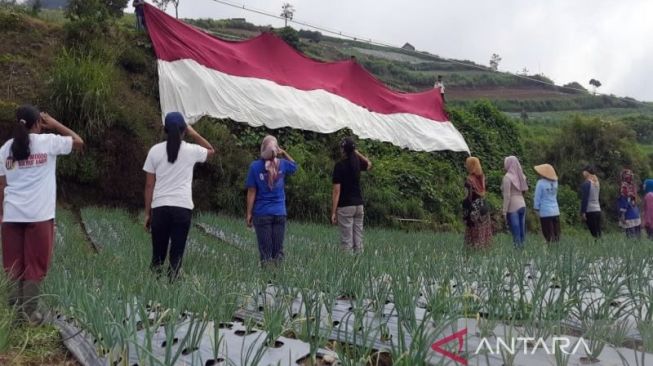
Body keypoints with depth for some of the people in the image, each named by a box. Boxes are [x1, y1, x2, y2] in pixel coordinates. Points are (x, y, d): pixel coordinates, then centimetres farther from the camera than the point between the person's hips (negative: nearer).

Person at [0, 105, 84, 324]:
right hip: (39, 215, -4)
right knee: (35, 265, 4)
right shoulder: (48, 141, -3)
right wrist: (54, 124, 15)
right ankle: (29, 313, 5)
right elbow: (79, 142, 11)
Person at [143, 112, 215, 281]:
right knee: (176, 255, 3)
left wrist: (147, 212, 10)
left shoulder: (155, 150, 2)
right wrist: (194, 133, 19)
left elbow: (149, 185, 3)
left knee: (158, 254, 11)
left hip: (160, 207, 1)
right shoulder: (191, 150, 1)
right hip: (183, 208, -1)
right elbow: (211, 150, 25)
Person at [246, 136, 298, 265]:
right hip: (280, 213, 2)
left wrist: (249, 213, -2)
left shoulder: (255, 166, -7)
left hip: (262, 214, -2)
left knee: (265, 251, 3)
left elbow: (252, 192, -7)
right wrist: (284, 153, 13)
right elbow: (294, 166, 24)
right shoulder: (282, 164, -1)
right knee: (278, 250, 8)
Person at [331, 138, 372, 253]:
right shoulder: (357, 162, 6)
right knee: (358, 240, 8)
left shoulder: (340, 165, -11)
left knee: (347, 240, -4)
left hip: (345, 206, -5)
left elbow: (336, 190, -13)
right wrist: (357, 153, 21)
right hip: (359, 205, 6)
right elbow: (369, 164, 32)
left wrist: (333, 212, -11)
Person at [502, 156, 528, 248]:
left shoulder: (507, 177, -10)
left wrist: (504, 211, -11)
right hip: (522, 205, 7)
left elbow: (507, 196, -14)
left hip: (513, 207, -7)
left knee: (516, 233, -5)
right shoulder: (520, 175, 9)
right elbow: (524, 190, 10)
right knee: (522, 231, 8)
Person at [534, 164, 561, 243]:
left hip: (545, 212, -5)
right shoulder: (555, 182, 5)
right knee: (556, 234, 9)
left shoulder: (541, 183, -11)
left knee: (549, 235, -1)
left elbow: (537, 198, -6)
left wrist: (536, 208, 2)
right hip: (556, 211, 5)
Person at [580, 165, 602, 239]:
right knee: (598, 233, 7)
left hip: (590, 211, -7)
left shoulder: (586, 183, -9)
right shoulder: (597, 182, 12)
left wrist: (583, 212, -11)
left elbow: (584, 199, -12)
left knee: (594, 234, -8)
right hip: (598, 210, 7)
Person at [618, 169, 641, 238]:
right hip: (629, 215, -8)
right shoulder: (624, 187, -11)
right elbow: (622, 201, -16)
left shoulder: (633, 186, 13)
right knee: (631, 237, -9)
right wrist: (622, 215, -21)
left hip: (636, 215, 8)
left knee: (638, 236, 8)